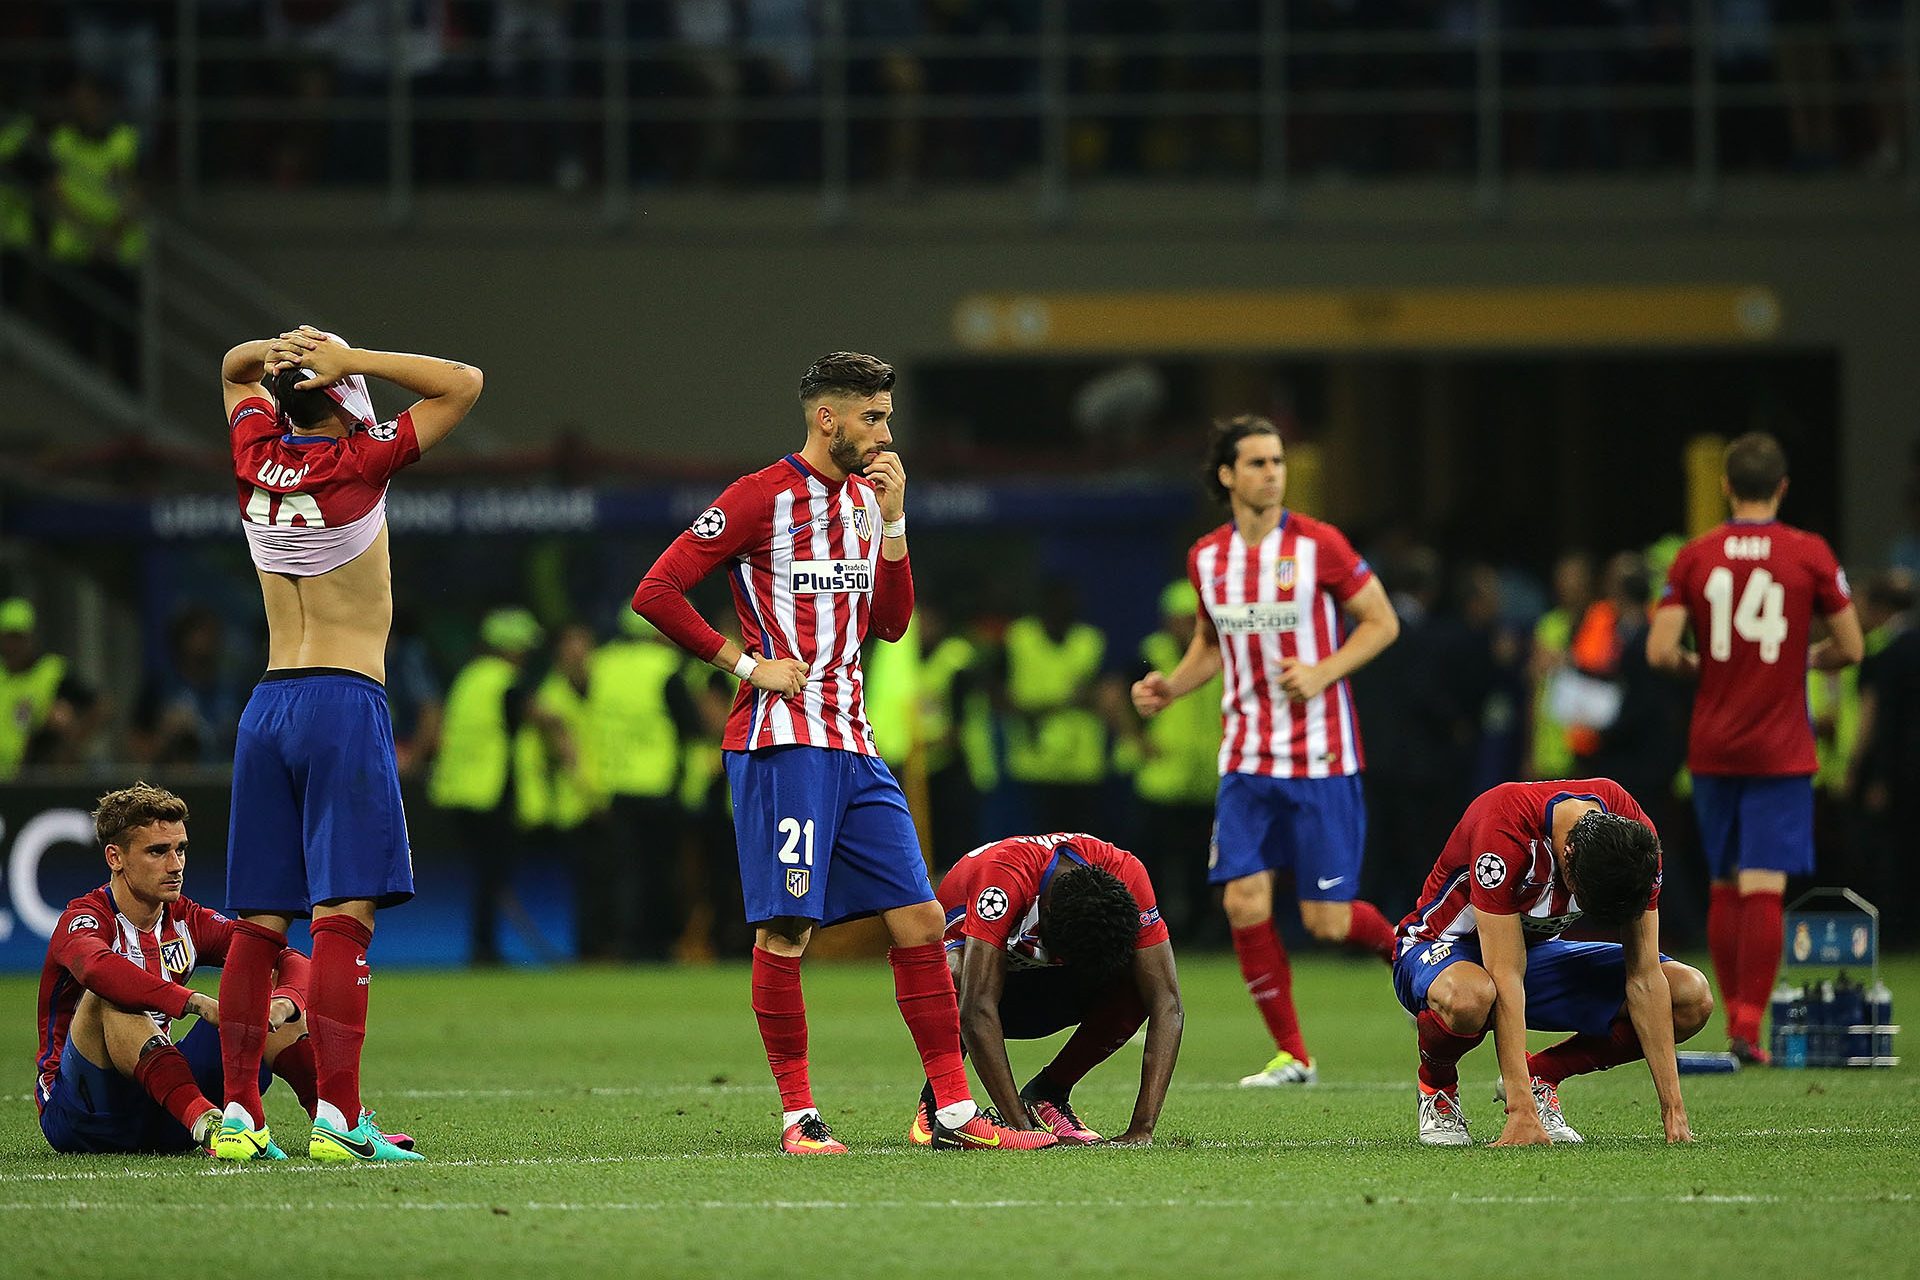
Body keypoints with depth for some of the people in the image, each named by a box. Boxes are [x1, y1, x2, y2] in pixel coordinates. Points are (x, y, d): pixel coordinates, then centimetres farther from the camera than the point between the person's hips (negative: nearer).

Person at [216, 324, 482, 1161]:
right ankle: (337, 1115, -19)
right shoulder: (358, 462, -7)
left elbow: (233, 369, 28)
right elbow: (463, 384, -3)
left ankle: (238, 1115, 5)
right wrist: (345, 359, -5)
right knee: (344, 912, -11)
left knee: (259, 920, 6)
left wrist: (278, 351, 7)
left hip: (266, 705, 6)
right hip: (345, 702, -6)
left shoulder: (258, 458, 8)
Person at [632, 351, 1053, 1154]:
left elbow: (891, 624, 14)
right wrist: (745, 664, -10)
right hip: (780, 740, -7)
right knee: (785, 928, -7)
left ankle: (955, 1111, 5)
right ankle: (799, 1116, 1)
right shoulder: (759, 498, -6)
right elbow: (655, 592, -9)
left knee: (920, 918, 2)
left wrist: (893, 521, 4)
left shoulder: (866, 498, 16)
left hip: (852, 747, 7)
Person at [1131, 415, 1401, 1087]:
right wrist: (1170, 686, 2)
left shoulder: (1317, 544, -8)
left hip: (1320, 759, -4)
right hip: (1247, 758, 4)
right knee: (1245, 901, -8)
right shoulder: (1207, 558, 5)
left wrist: (1323, 672, -16)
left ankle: (1403, 944, 30)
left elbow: (1382, 622, -2)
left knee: (1326, 921, -5)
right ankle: (1291, 1055, 5)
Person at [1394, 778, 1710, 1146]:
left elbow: (1644, 978, -15)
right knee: (1469, 997, -44)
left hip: (1538, 948, 5)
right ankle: (1437, 1085, -8)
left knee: (1692, 998, -14)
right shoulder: (1504, 830, -36)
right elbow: (1506, 978, -36)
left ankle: (1539, 1075, 3)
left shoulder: (1635, 838, -20)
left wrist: (1672, 1106, -19)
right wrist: (1521, 1112, -39)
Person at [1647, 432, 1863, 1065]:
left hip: (1712, 746, 3)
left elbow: (1659, 651, -7)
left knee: (1724, 887, 14)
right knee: (1764, 887, -6)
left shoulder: (1694, 556, 0)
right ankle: (1749, 1026, -13)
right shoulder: (1810, 554, -5)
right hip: (1781, 749, -3)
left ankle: (1736, 1018, 18)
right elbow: (1851, 648, -3)